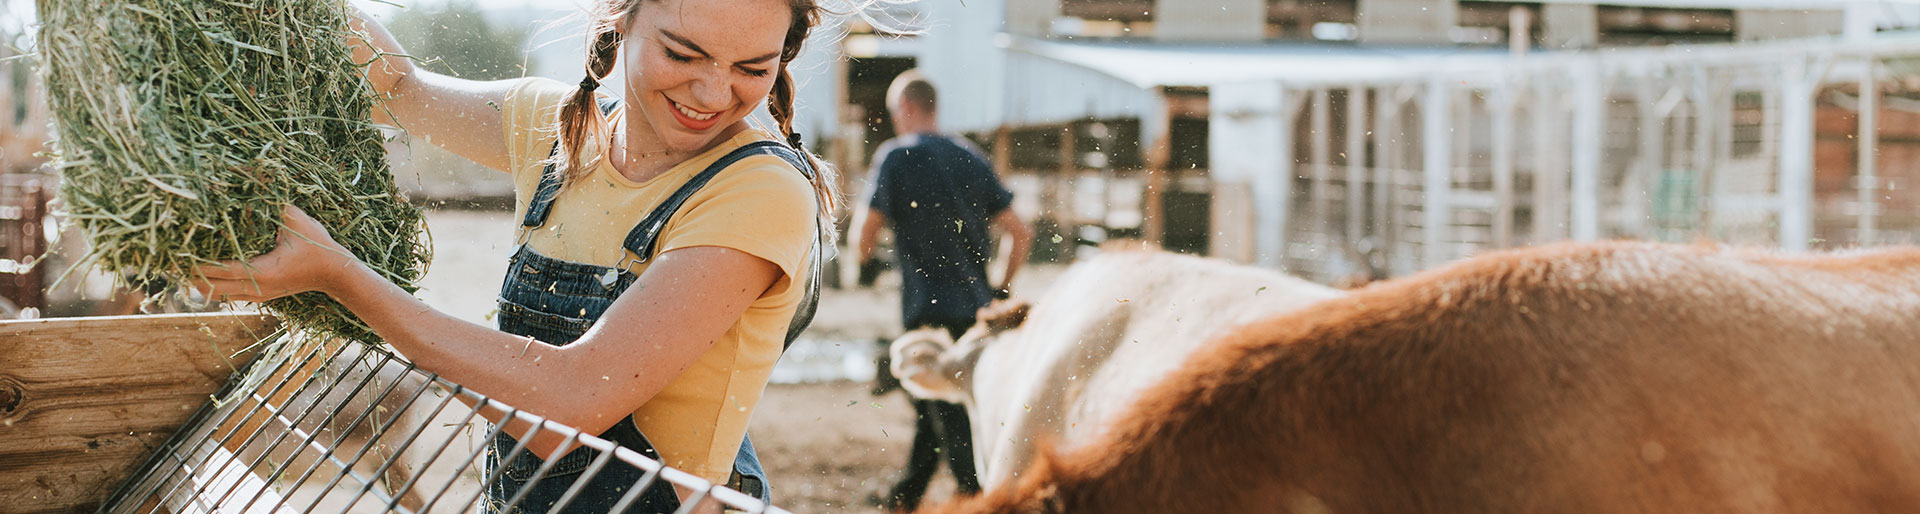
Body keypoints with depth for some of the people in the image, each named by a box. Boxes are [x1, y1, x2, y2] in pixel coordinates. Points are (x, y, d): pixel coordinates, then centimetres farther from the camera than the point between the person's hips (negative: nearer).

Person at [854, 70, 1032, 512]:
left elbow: (864, 242, -6)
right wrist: (998, 291, 18)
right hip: (975, 308, 6)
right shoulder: (971, 157, 10)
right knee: (931, 408, 20)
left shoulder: (895, 156, -5)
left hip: (928, 309, -6)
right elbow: (1020, 234, 8)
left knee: (953, 425, -5)